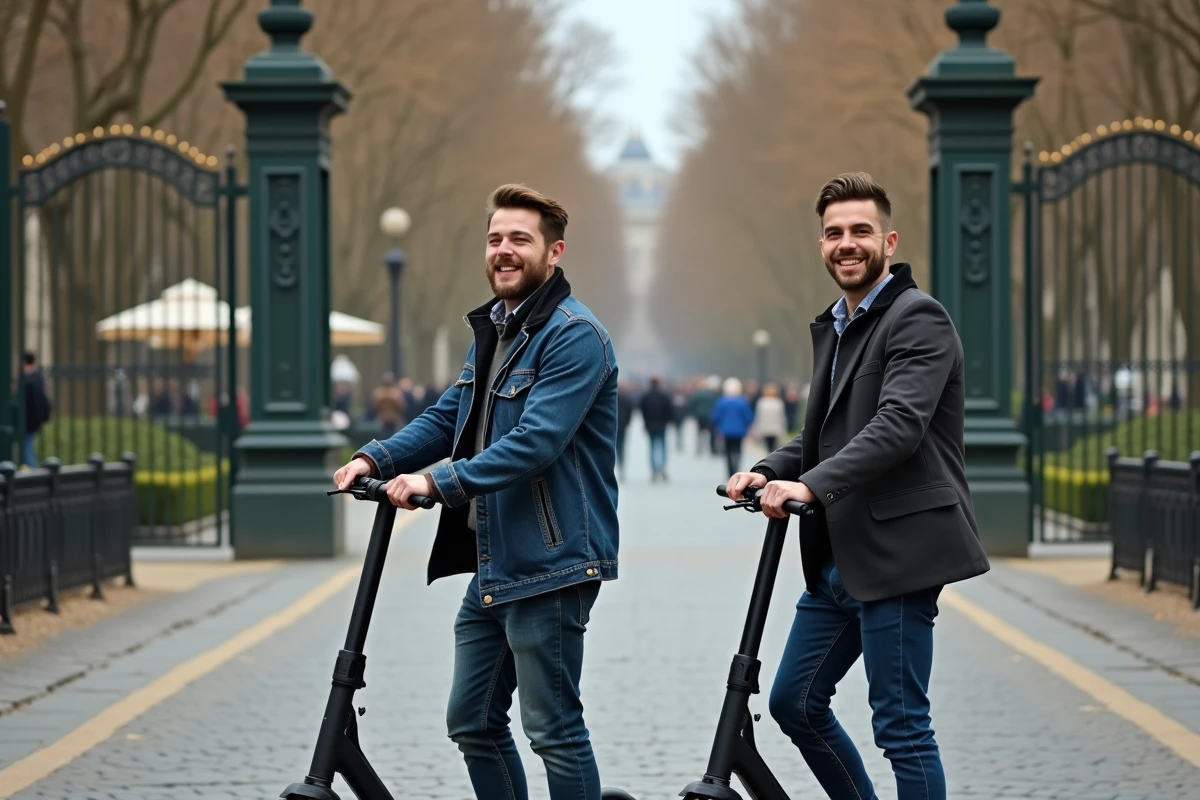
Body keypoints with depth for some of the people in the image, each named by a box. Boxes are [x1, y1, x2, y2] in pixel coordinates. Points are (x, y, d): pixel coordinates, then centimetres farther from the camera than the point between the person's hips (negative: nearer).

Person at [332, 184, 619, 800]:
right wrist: (376, 459, 1)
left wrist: (438, 483, -29)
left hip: (548, 564, -9)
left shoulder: (573, 335, -14)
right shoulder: (492, 329, 16)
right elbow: (447, 418, 17)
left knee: (553, 728, -3)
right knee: (472, 722, 14)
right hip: (491, 564, 10)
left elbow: (536, 442, -25)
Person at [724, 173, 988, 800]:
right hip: (838, 558, 9)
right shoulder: (832, 328, 19)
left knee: (901, 725, -6)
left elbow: (899, 425, -24)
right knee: (794, 702, 14)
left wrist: (811, 486, -34)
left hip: (897, 552, -9)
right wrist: (769, 471, -1)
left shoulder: (918, 319, -10)